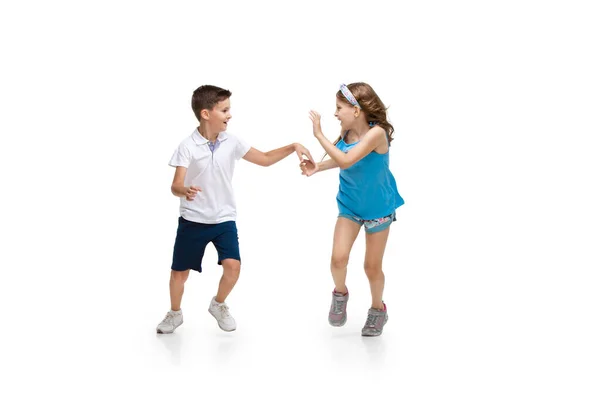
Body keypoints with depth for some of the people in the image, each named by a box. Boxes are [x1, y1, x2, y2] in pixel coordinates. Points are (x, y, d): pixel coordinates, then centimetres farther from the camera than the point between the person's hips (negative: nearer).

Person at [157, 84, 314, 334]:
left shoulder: (232, 143, -1)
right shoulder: (188, 146, -13)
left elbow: (265, 159, 8)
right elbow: (176, 185, -19)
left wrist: (293, 147, -3)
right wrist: (185, 191, -42)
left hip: (224, 219, 3)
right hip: (193, 220, -2)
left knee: (233, 266, -15)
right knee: (179, 271, 6)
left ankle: (218, 305, 14)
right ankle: (174, 313, 32)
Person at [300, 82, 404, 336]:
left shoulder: (376, 133, -29)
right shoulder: (347, 132, -9)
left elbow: (346, 161, -36)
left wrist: (319, 134, -33)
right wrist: (317, 168, -5)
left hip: (378, 208, -4)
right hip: (350, 205, 4)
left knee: (372, 267, 8)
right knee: (338, 258, -12)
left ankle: (378, 309, 35)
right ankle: (340, 294, 19)